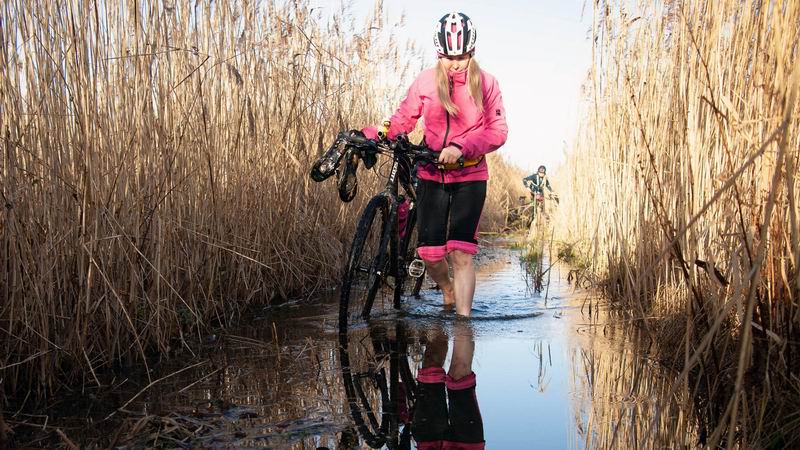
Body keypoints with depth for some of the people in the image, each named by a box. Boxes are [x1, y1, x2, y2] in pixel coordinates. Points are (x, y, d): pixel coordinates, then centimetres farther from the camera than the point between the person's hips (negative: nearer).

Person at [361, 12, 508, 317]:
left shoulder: (485, 83, -2)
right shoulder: (425, 81, 1)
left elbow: (498, 131, -9)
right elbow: (403, 119, 4)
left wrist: (460, 147, -25)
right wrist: (370, 135, -14)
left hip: (469, 177, -2)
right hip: (431, 175, 2)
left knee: (461, 253, -12)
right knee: (429, 252, 0)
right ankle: (448, 292, 32)